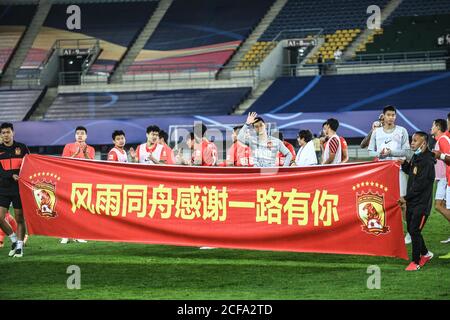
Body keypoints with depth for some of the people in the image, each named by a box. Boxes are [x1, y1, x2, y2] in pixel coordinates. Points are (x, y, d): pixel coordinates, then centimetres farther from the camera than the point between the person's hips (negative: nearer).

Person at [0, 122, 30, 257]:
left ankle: (19, 246, 12)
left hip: (19, 188, -1)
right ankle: (14, 239, 15)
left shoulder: (22, 148, 5)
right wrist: (12, 175, -20)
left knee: (20, 218, 0)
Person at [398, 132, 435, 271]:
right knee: (411, 229, 14)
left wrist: (406, 198, -14)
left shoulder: (427, 161, -17)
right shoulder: (415, 157, 11)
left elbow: (420, 184, -19)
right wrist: (404, 163, 4)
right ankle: (425, 254, 31)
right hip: (411, 202, 9)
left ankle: (416, 262, 3)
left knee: (415, 231, -7)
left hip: (421, 203, -9)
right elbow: (409, 172, 22)